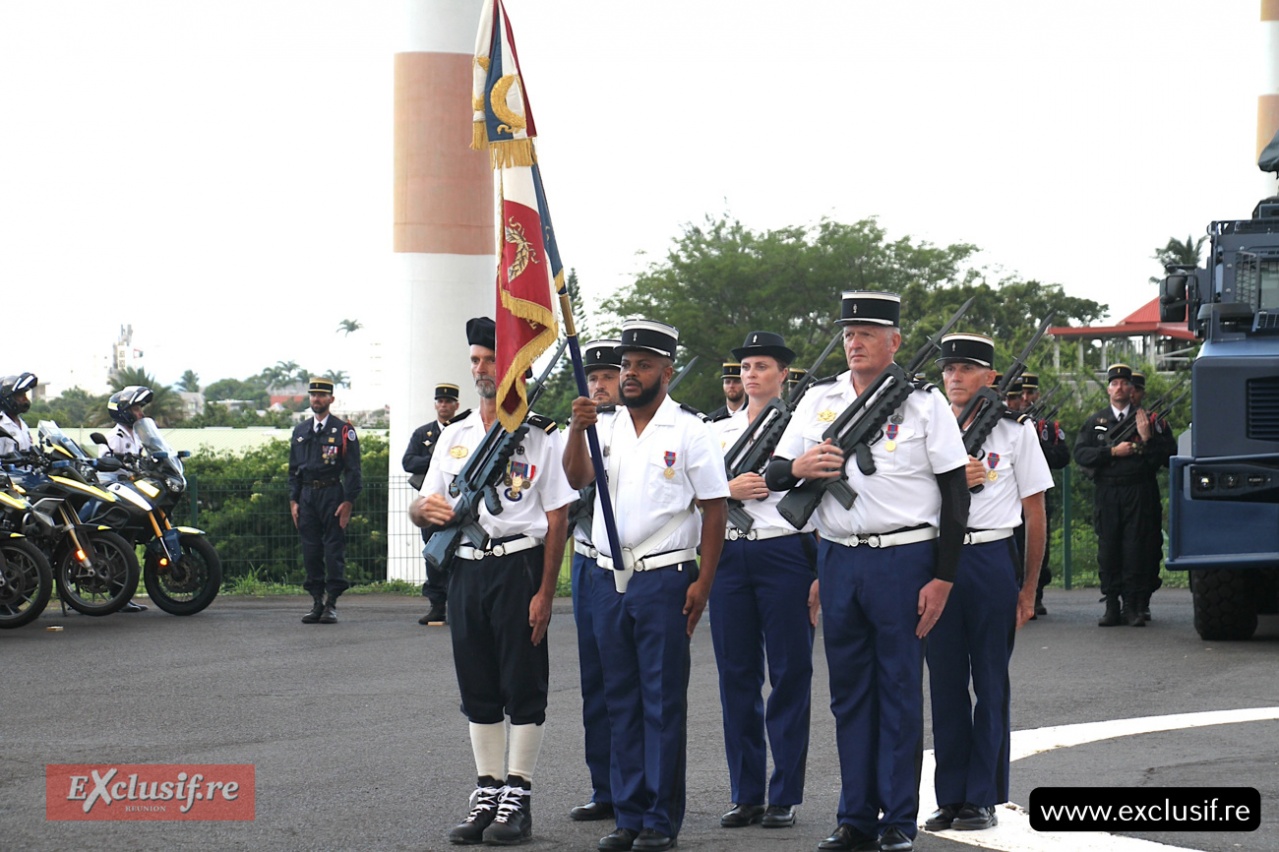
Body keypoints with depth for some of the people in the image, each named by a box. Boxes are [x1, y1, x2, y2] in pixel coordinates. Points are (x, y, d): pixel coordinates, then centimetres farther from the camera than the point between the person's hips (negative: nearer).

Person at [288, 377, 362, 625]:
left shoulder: (343, 430, -1)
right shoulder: (300, 431, 14)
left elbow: (353, 470, -4)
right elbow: (293, 470, 16)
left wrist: (348, 502, -11)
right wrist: (293, 500, 7)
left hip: (332, 494, -5)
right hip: (307, 496, 5)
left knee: (334, 549, -5)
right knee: (310, 550, 4)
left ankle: (332, 603, -1)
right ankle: (317, 602, 10)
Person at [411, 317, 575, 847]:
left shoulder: (542, 435, -1)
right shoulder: (454, 435, 14)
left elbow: (557, 519, -5)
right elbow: (422, 509, 16)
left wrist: (545, 591, -11)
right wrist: (427, 510, -10)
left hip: (519, 565, -5)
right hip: (466, 568, 5)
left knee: (523, 687, -1)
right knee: (477, 689, 9)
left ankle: (517, 796, 5)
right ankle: (488, 793, 17)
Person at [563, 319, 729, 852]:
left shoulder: (689, 431, -1)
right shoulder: (605, 426, 12)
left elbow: (714, 508, -2)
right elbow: (577, 478, -3)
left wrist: (703, 582, -9)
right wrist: (577, 430, -20)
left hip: (664, 578, -5)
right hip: (609, 577, 5)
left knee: (663, 701, -2)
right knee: (621, 701, 8)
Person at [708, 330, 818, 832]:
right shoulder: (718, 431, 15)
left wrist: (822, 575, -6)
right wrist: (729, 490, -6)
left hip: (785, 554, -4)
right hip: (728, 557, 4)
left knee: (789, 677, -1)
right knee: (737, 676, 5)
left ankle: (784, 796, 4)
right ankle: (746, 794, 12)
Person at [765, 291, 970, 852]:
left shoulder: (924, 404, 0)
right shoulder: (819, 401, 10)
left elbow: (956, 496, -2)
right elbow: (773, 476, 11)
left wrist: (942, 579, -8)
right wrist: (798, 467, -14)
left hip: (903, 559, -4)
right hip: (838, 559, 4)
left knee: (899, 690, 0)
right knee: (849, 693, 7)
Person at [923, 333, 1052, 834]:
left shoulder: (1015, 431, 4)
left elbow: (1035, 512, 5)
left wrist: (1029, 587, 2)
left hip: (992, 561, -2)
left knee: (991, 684, 2)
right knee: (945, 683, 5)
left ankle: (982, 797, 7)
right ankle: (950, 798, 11)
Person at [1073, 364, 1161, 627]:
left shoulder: (1145, 418, 11)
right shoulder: (1095, 422, 14)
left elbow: (1159, 458, 6)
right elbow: (1080, 454, 2)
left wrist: (1146, 439, -12)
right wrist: (1114, 452, -8)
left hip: (1138, 494, -1)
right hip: (1106, 494, 1)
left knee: (1136, 550, -5)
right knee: (1108, 550, 1)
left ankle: (1133, 606, -2)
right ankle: (1111, 607, 5)